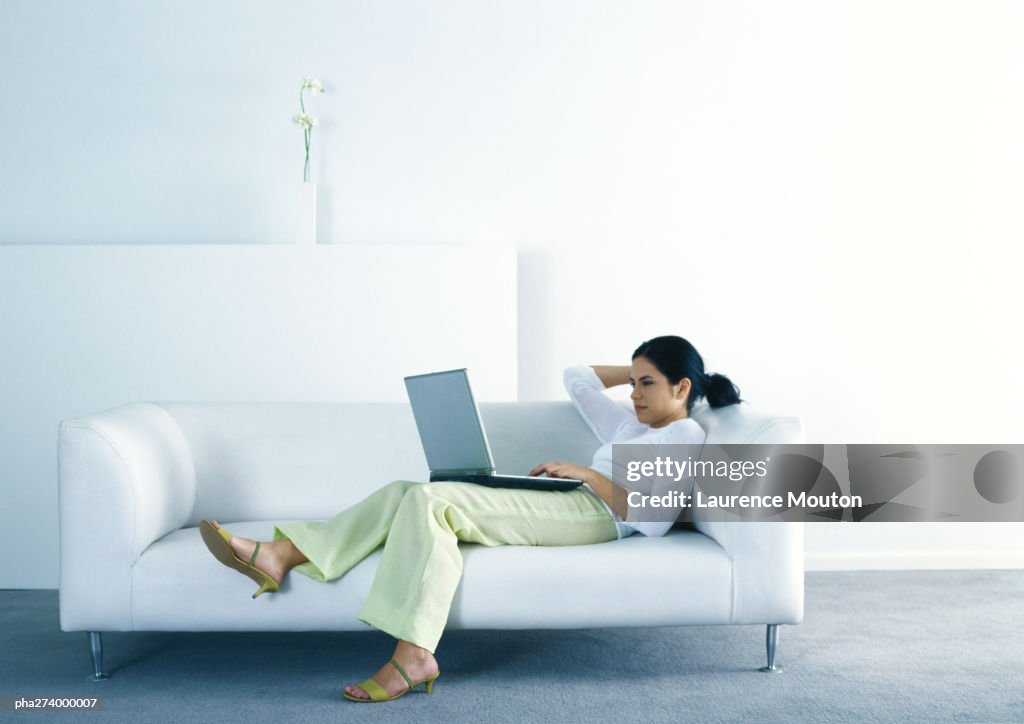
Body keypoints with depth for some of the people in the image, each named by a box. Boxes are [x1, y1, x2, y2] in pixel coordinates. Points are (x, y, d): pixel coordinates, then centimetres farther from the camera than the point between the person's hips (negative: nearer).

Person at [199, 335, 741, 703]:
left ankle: (413, 655, -31)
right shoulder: (628, 424, 31)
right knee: (407, 494, -10)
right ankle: (278, 555, -18)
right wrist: (635, 371, 32)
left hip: (594, 512, -9)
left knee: (431, 499, -27)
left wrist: (587, 473, -13)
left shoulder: (685, 436, 4)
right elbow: (576, 377, 38)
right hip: (567, 505, 9)